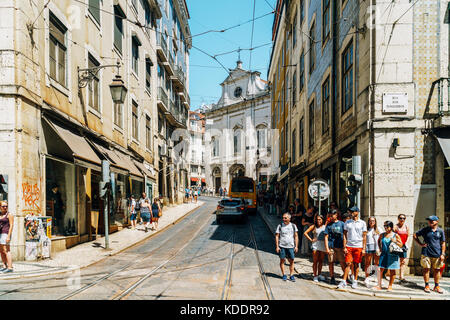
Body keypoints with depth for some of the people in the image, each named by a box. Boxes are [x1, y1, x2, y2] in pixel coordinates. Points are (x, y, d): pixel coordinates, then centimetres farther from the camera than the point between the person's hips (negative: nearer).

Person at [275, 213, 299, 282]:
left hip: (291, 246, 1)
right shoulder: (280, 226, 4)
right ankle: (284, 275, 12)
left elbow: (296, 236, 9)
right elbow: (277, 236, 4)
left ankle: (291, 276, 7)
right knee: (282, 260, 1)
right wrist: (277, 246, -2)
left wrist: (296, 246, 3)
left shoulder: (293, 226, 7)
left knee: (291, 261, -1)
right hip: (282, 246, -1)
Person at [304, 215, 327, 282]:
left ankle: (319, 274, 24)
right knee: (315, 261, 0)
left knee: (321, 261, 11)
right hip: (316, 244, -1)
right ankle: (315, 276, 5)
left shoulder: (325, 226, 3)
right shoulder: (313, 226, 3)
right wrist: (311, 239, 0)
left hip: (323, 245, 1)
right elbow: (305, 233, 4)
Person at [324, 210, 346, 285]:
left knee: (342, 262, -2)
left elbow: (345, 235, 9)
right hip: (331, 247, 1)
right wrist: (327, 248, -3)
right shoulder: (329, 225, 7)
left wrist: (345, 246, 3)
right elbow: (326, 237, 5)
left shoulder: (341, 224, 6)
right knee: (331, 262, 4)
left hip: (340, 246, -1)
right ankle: (332, 278, 14)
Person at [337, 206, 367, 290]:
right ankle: (344, 282, -2)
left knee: (356, 264, 6)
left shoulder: (362, 223, 3)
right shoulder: (347, 222, 7)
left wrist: (364, 248, -2)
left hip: (358, 246, -1)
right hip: (349, 246, 1)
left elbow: (364, 236, 4)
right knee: (348, 263, -3)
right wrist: (344, 247, -1)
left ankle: (355, 281, 18)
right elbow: (345, 235, 7)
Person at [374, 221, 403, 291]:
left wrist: (395, 241, -16)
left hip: (392, 255, -2)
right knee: (381, 269, -3)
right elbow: (379, 241, 25)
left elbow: (401, 245, 0)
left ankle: (390, 286, 19)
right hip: (384, 254, 2)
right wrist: (380, 248, 12)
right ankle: (379, 286, 0)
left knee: (392, 270, 6)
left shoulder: (395, 235, -3)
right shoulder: (382, 235, 5)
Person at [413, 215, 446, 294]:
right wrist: (420, 244, 2)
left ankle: (436, 286, 19)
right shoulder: (425, 230, 1)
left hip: (437, 254, 1)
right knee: (426, 269, 2)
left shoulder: (440, 231, 3)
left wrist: (442, 254, 1)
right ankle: (427, 286, 12)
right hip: (426, 254, -1)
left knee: (437, 270, 7)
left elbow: (443, 243, 6)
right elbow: (415, 235, 11)